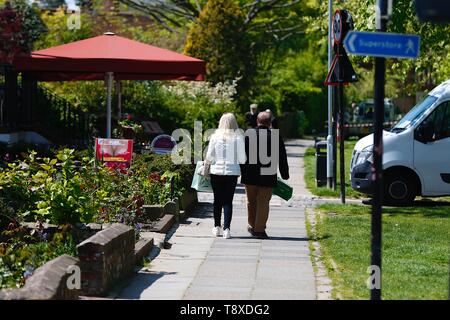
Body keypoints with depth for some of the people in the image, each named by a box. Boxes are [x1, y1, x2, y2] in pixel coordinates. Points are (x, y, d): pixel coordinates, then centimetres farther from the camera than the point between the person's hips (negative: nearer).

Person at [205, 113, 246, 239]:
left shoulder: (215, 137, -4)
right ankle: (226, 229, -4)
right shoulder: (238, 138, -6)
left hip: (216, 171, 1)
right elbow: (242, 159, -5)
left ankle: (217, 227, 18)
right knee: (228, 201, 3)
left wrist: (207, 163, 19)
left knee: (217, 200, 13)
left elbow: (209, 157, -2)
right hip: (232, 171, -1)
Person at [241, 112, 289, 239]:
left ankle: (252, 226, 28)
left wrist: (241, 170, 12)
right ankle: (259, 229, -1)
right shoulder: (275, 136, -4)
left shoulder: (248, 134, -2)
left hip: (250, 175, 1)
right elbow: (282, 158, 2)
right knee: (263, 202, 3)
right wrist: (285, 174, 12)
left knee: (251, 201, 16)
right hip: (268, 176, -1)